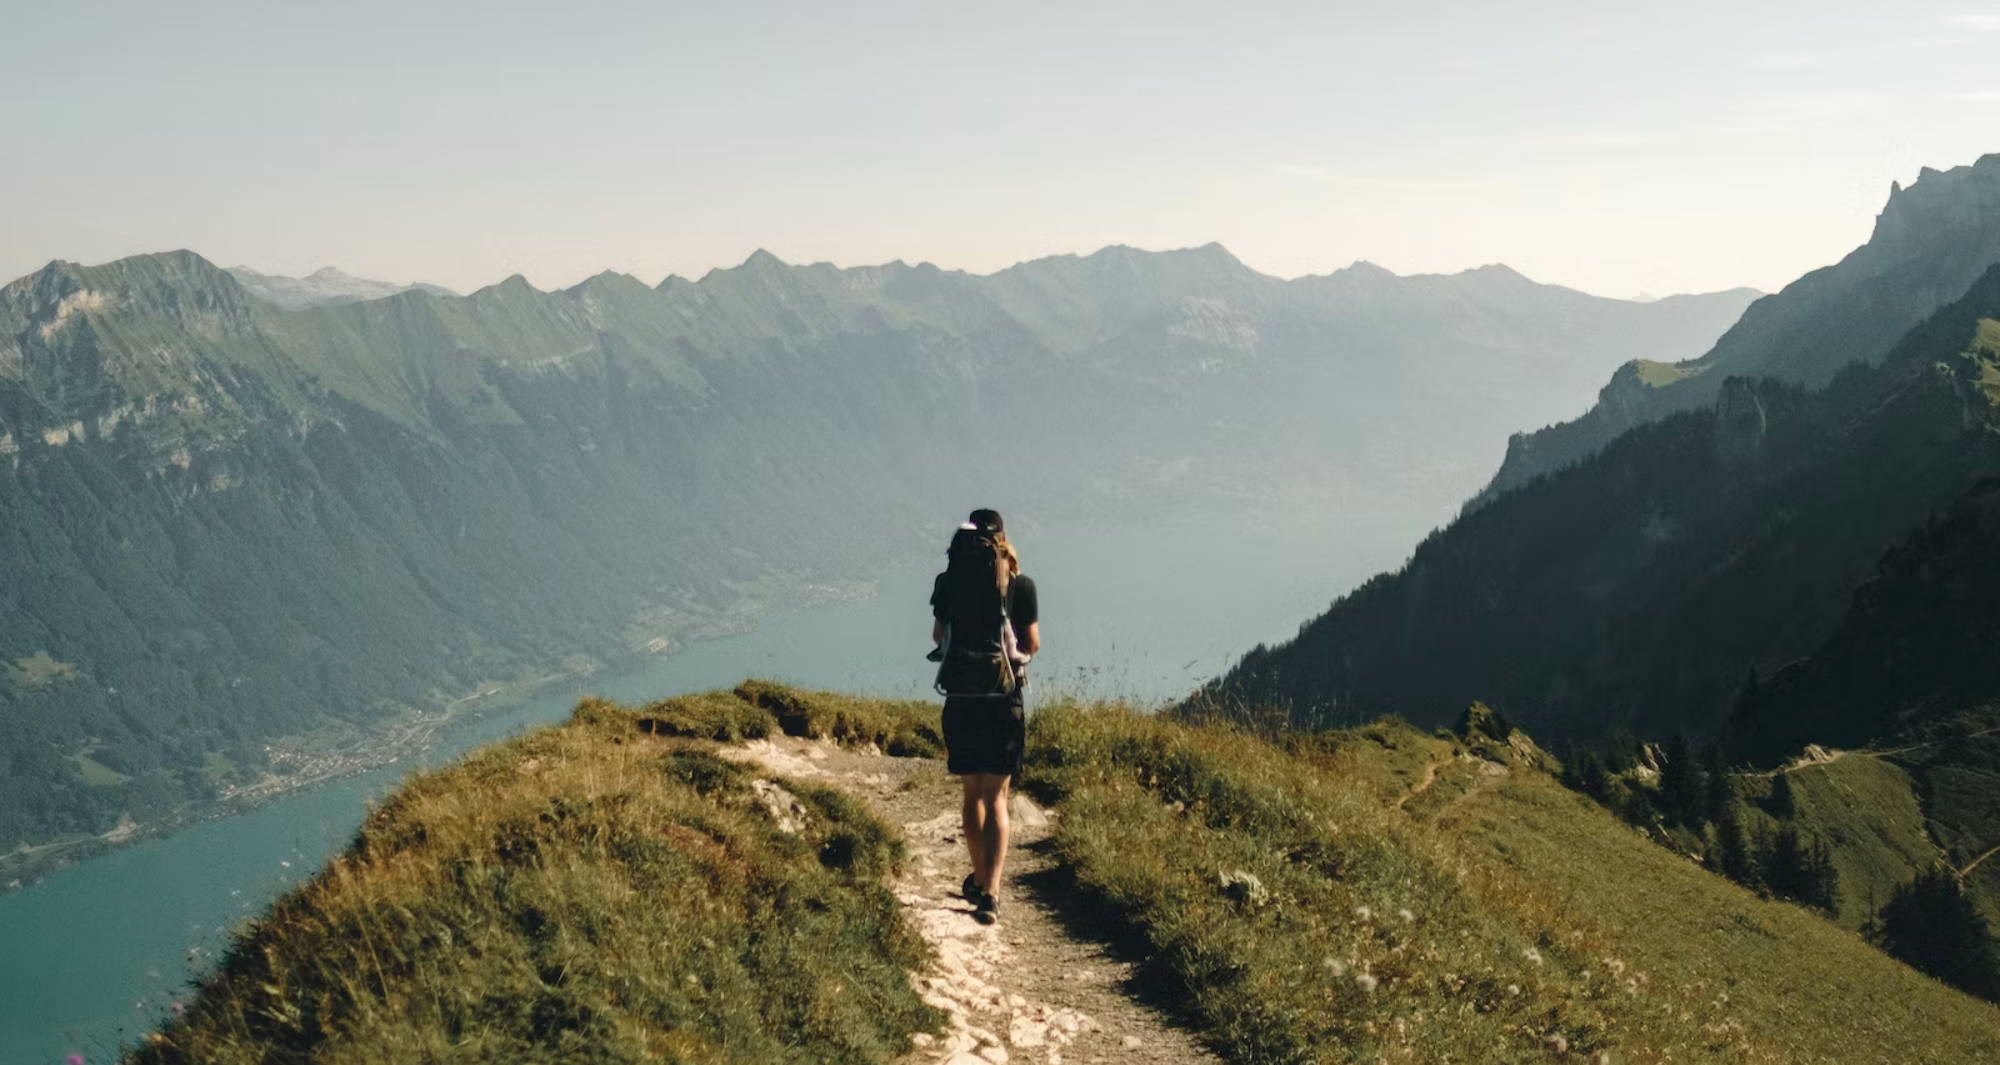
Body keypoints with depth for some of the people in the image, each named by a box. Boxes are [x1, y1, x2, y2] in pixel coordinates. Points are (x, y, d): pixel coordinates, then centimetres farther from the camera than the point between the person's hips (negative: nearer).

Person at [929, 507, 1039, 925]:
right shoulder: (1020, 585, -5)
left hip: (960, 700, 2)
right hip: (1004, 702, -2)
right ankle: (990, 891, -12)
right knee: (996, 798, 1)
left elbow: (938, 636, 11)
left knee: (972, 793, 17)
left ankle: (980, 879, 31)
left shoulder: (949, 581, 0)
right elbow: (1032, 644, 2)